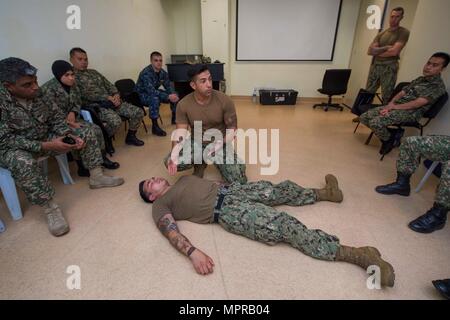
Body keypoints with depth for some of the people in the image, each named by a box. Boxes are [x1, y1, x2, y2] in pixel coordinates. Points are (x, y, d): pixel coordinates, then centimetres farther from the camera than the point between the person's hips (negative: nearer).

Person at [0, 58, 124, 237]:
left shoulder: (38, 93, -7)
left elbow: (56, 118, 1)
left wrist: (70, 135, -18)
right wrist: (47, 146, -33)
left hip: (45, 138, 6)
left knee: (86, 133, -5)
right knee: (24, 162, -41)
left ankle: (96, 177, 0)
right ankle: (50, 208, -27)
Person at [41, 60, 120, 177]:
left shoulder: (73, 85, 4)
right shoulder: (48, 89, -18)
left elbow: (78, 103, 13)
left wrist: (73, 113, -9)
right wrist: (70, 123, -24)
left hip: (71, 118, 7)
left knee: (96, 129, -11)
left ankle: (102, 158, 4)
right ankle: (83, 168, -12)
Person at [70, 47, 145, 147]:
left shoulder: (93, 72, 23)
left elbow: (109, 85, 17)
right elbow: (86, 94, -13)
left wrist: (116, 95, -5)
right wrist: (107, 97, -19)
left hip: (110, 102, 7)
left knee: (139, 112, -7)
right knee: (115, 120, -37)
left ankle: (131, 137, 12)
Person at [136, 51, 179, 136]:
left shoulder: (163, 72, -7)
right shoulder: (146, 73, -29)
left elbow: (168, 86, -2)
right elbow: (151, 91, -39)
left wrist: (173, 95, -25)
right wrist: (168, 97, -42)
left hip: (154, 92, 7)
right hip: (141, 95, -7)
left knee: (175, 95, -3)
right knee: (155, 99, -38)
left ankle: (175, 118, 14)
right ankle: (155, 127, -29)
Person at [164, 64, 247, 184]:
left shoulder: (225, 101, -17)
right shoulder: (183, 104, -13)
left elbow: (232, 129, -11)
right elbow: (181, 131, -13)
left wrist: (218, 146, -27)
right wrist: (174, 154, -31)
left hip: (220, 143, -1)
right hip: (196, 142, 2)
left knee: (239, 181, -17)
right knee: (171, 163, -23)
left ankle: (218, 161, 15)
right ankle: (200, 164, 8)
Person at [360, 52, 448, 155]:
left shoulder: (438, 86, -5)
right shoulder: (420, 79, 20)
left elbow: (417, 103, -16)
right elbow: (402, 93, 13)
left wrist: (394, 107, -15)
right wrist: (389, 105, -6)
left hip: (411, 112, -8)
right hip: (396, 106, 8)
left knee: (375, 122, -32)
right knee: (364, 117, -5)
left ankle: (389, 139, -1)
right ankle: (392, 133, 5)